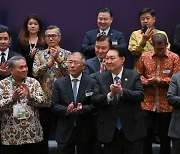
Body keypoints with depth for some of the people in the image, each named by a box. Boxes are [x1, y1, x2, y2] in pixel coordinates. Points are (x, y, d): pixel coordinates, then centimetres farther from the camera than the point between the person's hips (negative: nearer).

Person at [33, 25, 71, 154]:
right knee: (44, 133, 10)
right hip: (44, 99, 1)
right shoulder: (39, 55, 7)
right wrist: (50, 61, -15)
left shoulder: (67, 54, 3)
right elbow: (35, 72, -8)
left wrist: (58, 59, -15)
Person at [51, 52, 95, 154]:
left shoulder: (91, 83, 1)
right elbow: (54, 106, 0)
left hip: (85, 131, 0)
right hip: (65, 132, 1)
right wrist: (66, 110, -19)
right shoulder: (59, 83, 4)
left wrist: (83, 108, -23)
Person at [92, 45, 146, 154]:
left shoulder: (134, 76, -1)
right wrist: (110, 95, -24)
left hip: (131, 130, -1)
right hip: (109, 131, 2)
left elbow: (141, 95, -14)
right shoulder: (100, 78, 4)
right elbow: (95, 100, -6)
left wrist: (122, 91, -28)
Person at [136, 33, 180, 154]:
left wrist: (159, 80, -17)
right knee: (146, 135, 8)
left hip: (166, 106, -1)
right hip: (148, 104, 2)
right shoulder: (144, 57, 5)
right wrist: (146, 82, -10)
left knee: (165, 136, 9)